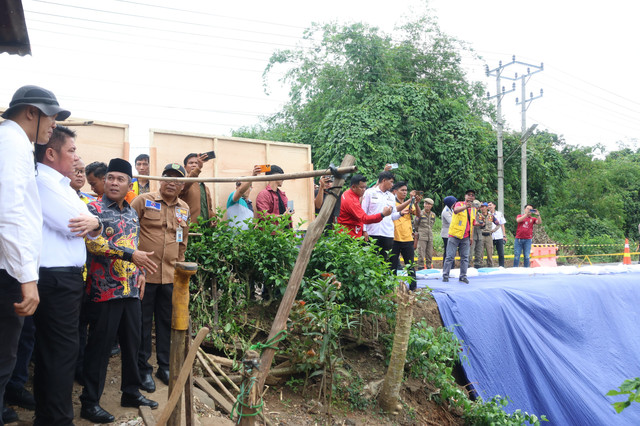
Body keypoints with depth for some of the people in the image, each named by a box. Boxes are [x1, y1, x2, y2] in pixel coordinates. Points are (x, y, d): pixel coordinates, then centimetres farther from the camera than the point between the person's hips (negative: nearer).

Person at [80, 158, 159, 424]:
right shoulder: (94, 209, -6)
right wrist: (131, 255, -24)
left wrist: (140, 272, 10)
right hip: (105, 289, -6)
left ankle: (131, 392, 26)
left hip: (131, 290, 7)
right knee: (99, 346, 0)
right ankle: (90, 403, 11)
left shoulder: (132, 213, 15)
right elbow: (93, 242, -20)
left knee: (132, 342, 12)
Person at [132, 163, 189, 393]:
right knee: (143, 322, 5)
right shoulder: (144, 201, -3)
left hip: (170, 276, 4)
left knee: (167, 322, 12)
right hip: (144, 273, -4)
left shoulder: (184, 209, 12)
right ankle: (143, 369, 18)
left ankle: (164, 366, 26)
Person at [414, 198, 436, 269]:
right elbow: (415, 224, 4)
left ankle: (429, 267, 15)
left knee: (429, 253, 7)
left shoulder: (433, 215, 11)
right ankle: (420, 267, -4)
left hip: (430, 236, 5)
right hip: (422, 237, -5)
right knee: (421, 253, -8)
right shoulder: (420, 214, -5)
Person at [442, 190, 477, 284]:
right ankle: (445, 275, 4)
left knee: (465, 257, 5)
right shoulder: (459, 204, -3)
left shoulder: (473, 209, 15)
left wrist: (471, 236, 16)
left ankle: (463, 276, 13)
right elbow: (456, 210, -28)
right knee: (450, 256, -3)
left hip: (465, 237, 5)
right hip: (454, 235, -5)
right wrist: (466, 206, -46)